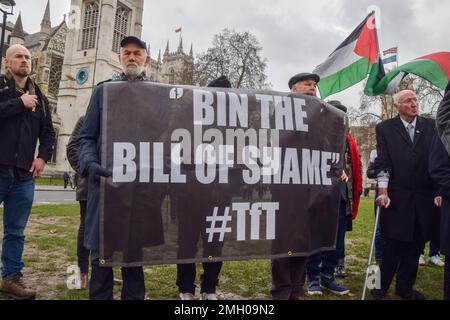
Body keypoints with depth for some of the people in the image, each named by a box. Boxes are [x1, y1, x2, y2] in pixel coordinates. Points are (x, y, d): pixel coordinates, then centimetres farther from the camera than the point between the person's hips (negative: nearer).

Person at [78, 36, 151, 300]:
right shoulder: (103, 91, 12)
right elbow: (86, 137, 7)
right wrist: (91, 163, -14)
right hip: (106, 182, 0)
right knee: (101, 251, 5)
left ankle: (134, 296, 24)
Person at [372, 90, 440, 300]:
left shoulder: (431, 126, 10)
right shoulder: (385, 128, 2)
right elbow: (382, 161, -4)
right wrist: (383, 191, -13)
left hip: (424, 197, 3)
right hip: (396, 197, -3)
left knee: (416, 243, 9)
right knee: (393, 243, 2)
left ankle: (405, 287, 25)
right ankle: (382, 285, 20)